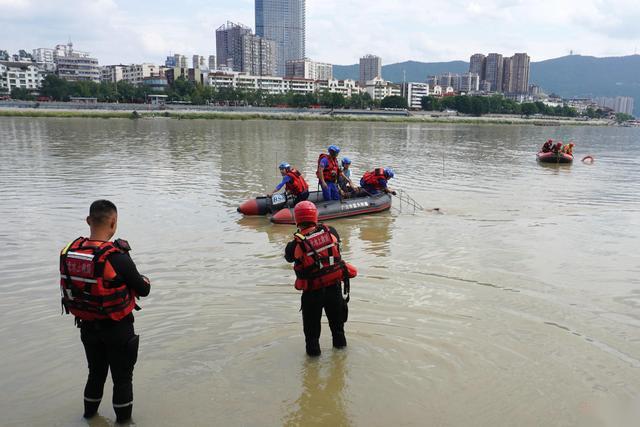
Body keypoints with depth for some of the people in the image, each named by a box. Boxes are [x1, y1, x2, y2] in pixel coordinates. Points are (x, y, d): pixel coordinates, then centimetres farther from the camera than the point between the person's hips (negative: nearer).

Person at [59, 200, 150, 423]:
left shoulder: (69, 252, -8)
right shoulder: (117, 257, -27)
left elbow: (69, 288, 5)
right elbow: (143, 290, -17)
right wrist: (144, 280, 7)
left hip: (87, 327, 6)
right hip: (118, 329, -6)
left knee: (96, 373, 26)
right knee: (122, 378, 14)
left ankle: (89, 416, 44)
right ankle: (123, 419, 27)